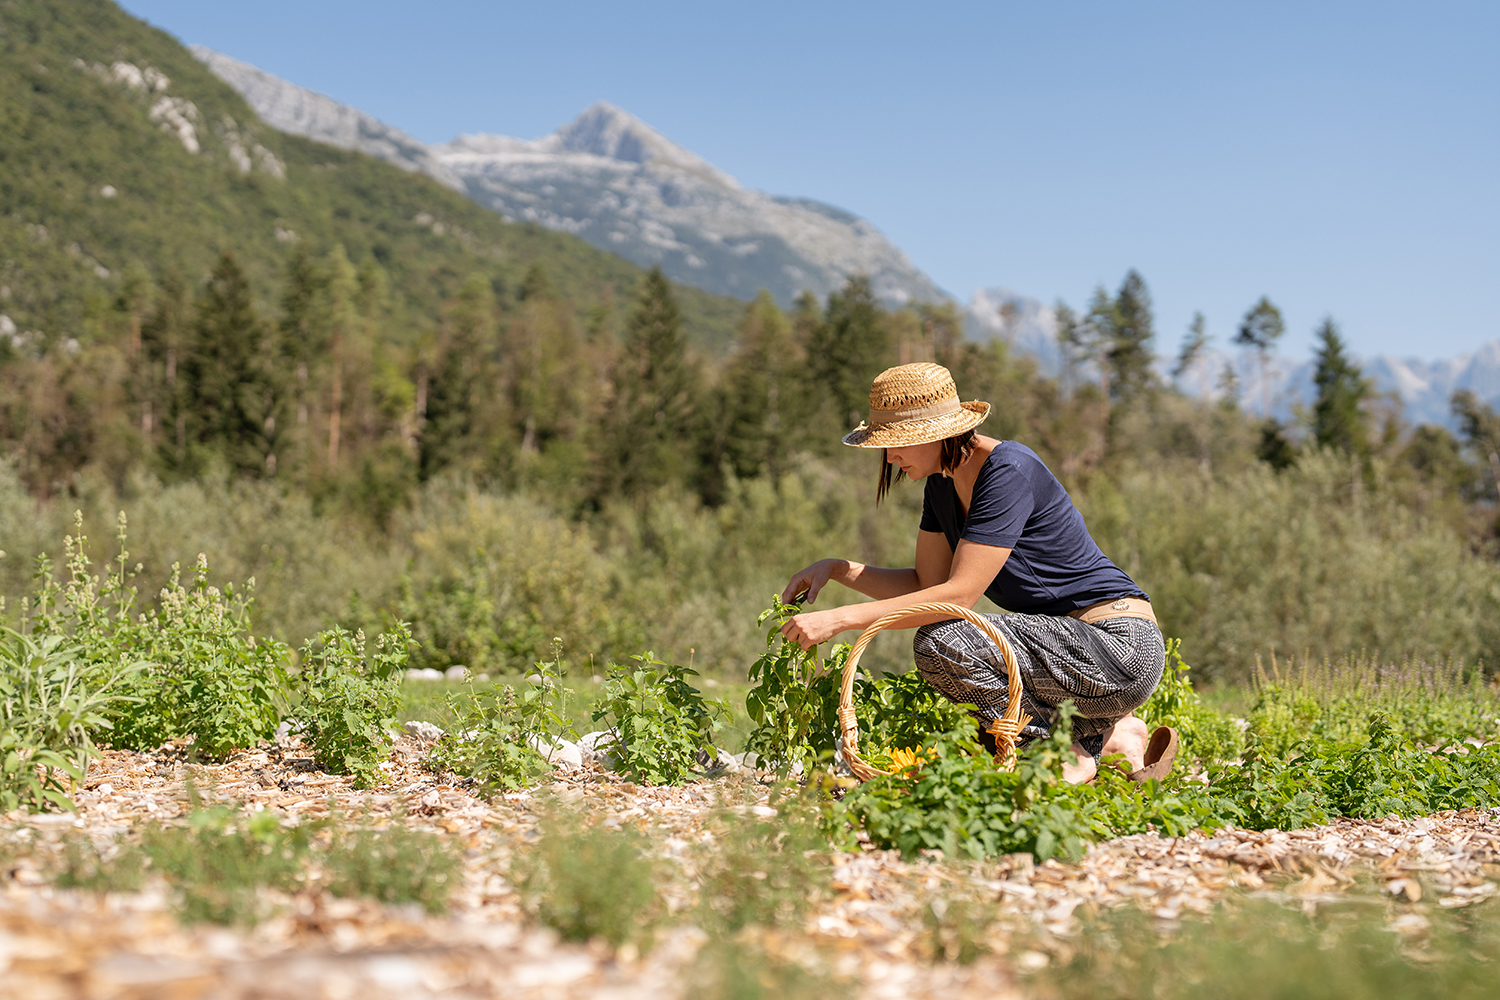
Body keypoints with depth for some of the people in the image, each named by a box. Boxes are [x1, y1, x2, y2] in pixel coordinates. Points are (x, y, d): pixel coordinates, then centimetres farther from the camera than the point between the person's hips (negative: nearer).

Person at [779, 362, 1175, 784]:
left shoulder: (1009, 471, -21)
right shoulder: (944, 483, 7)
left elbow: (959, 594, -25)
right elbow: (926, 585, 12)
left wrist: (840, 618, -25)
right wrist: (837, 569, -1)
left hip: (1120, 652, -10)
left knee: (940, 643, -24)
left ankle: (1072, 754, -11)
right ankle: (1107, 732, 8)